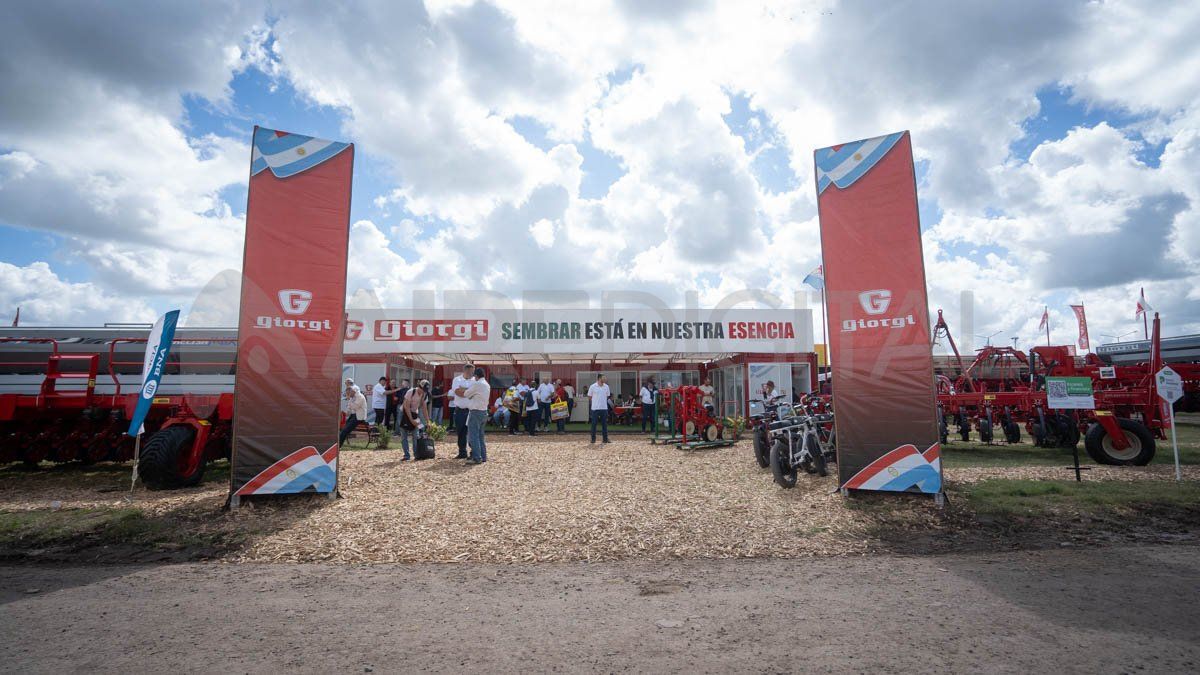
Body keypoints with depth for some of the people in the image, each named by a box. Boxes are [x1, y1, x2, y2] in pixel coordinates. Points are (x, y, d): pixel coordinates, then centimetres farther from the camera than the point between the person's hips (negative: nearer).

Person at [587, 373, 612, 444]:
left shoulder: (606, 386, 5)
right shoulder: (592, 386, -6)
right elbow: (589, 396, 1)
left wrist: (602, 400, 5)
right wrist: (596, 400, -2)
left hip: (604, 408, 3)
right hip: (595, 408, -3)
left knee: (604, 424, 6)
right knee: (594, 424, 2)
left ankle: (605, 439, 12)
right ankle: (593, 439, 10)